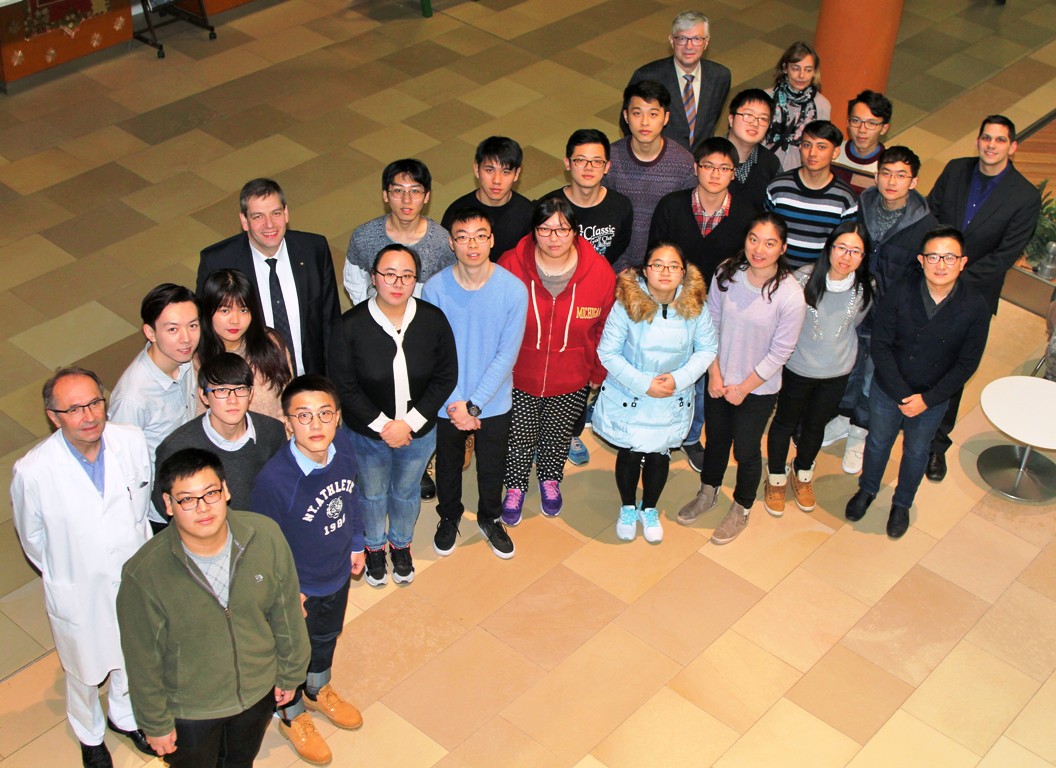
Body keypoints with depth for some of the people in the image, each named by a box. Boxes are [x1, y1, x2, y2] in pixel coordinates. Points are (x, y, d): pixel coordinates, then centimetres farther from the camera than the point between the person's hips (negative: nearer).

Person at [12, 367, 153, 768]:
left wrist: (137, 552, 9)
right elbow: (33, 539, -9)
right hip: (79, 594, -3)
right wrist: (64, 572, 3)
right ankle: (90, 735, 55)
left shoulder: (132, 441, -21)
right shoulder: (32, 472, -30)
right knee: (85, 673, 24)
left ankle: (125, 716, 59)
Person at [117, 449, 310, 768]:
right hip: (189, 709, -3)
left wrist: (290, 674, 4)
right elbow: (143, 659, -17)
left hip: (259, 690, 3)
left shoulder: (266, 536, -24)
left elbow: (286, 612, -7)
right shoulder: (144, 574, -32)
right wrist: (155, 723, -6)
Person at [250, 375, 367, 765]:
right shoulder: (274, 479, -37)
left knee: (328, 636, 32)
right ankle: (292, 716, 51)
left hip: (338, 573, 5)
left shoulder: (343, 447, -21)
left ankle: (319, 690, 62)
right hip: (298, 586, -5)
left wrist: (356, 542, 10)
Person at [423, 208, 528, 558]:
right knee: (448, 466, 23)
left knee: (492, 469, 21)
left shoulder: (514, 289, -18)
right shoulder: (435, 289, -17)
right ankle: (449, 517, 50)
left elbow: (507, 355, -15)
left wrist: (474, 404, -17)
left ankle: (490, 518, 49)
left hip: (494, 404, 0)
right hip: (446, 404, 0)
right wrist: (454, 405, -16)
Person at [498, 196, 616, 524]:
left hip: (572, 379, 2)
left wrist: (598, 374, 6)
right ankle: (515, 487, 45)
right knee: (520, 436, 15)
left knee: (558, 435, 23)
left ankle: (550, 480, 54)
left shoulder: (600, 271, -17)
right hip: (519, 376, -1)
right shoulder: (511, 266, -21)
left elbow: (605, 329, -3)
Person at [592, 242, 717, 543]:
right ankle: (627, 507, 41)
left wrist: (679, 378, -19)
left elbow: (707, 349, -4)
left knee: (659, 455, 16)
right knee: (630, 454, 13)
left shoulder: (695, 305, -13)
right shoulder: (627, 304, -21)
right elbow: (608, 352, -16)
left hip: (673, 401, 2)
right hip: (629, 399, -2)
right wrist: (644, 384, -22)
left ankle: (650, 508, 44)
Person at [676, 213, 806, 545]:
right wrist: (714, 375, -6)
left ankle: (741, 511, 40)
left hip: (758, 389, -3)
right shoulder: (726, 273, -15)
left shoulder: (790, 295, -25)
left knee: (746, 450, 15)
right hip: (718, 379, 3)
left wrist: (743, 389, -11)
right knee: (714, 439, 24)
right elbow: (711, 325, -4)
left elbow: (779, 353, -16)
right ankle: (707, 493, 50)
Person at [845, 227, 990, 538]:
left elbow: (967, 363, -13)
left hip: (934, 398, 0)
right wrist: (902, 394, -19)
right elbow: (880, 345, -15)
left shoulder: (975, 307, -22)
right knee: (878, 442, 23)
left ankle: (902, 504, 49)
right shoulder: (899, 295, -23)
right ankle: (867, 490, 51)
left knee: (916, 451, 23)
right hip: (888, 389, 0)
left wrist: (927, 399, -18)